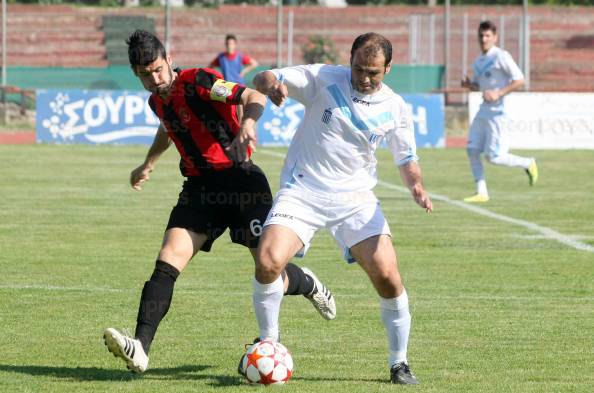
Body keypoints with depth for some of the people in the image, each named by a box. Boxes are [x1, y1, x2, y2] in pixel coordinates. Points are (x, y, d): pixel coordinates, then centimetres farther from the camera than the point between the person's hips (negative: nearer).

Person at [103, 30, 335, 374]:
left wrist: (249, 121, -47)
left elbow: (254, 97, -26)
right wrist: (149, 164, 45)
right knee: (167, 262, -14)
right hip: (200, 188, 6)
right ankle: (140, 349, -24)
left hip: (240, 181, -6)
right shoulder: (157, 101, 10)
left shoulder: (198, 82, -13)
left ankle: (308, 284, 33)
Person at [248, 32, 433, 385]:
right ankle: (269, 341, 5)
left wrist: (417, 186, -12)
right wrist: (270, 84, -33)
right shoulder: (324, 79, -6)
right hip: (302, 192, -1)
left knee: (388, 276, -13)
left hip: (355, 198, 1)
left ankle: (400, 363, 6)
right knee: (268, 262, -21)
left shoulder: (395, 109, 0)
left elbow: (406, 159, 10)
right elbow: (263, 79, -8)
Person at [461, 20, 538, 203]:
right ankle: (481, 193, 7)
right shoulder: (478, 61, 15)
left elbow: (519, 80, -13)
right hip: (483, 110, 8)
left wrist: (499, 93, -20)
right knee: (472, 150, 1)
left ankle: (528, 163, 14)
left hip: (497, 111, -8)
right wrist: (468, 84, 6)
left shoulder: (501, 57, -10)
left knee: (493, 157, -9)